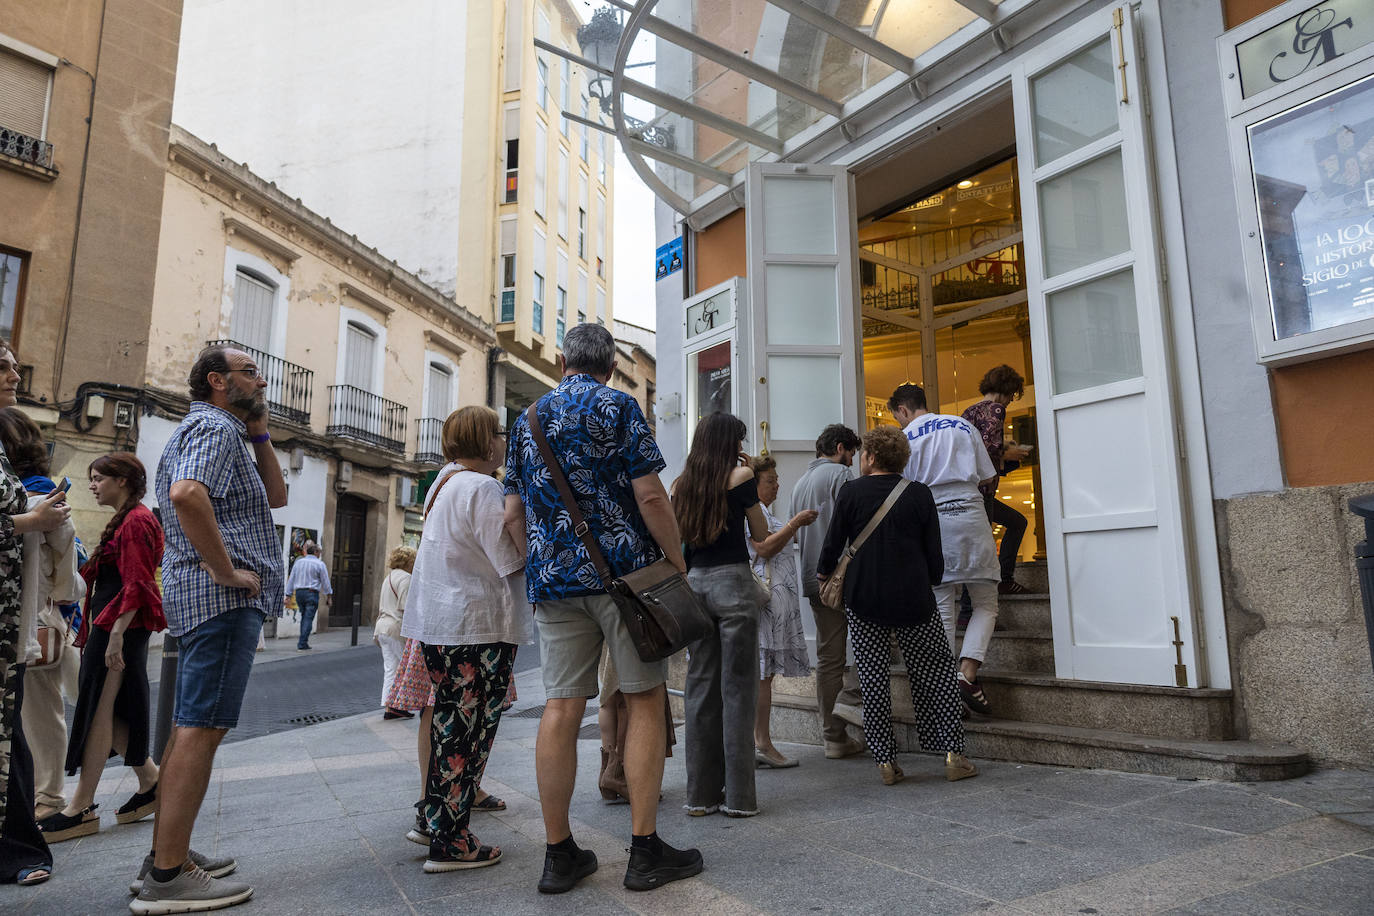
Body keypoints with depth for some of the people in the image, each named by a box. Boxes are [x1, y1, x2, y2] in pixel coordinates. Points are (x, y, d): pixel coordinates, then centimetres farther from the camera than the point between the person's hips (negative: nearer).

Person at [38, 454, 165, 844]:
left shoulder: (136, 521, -12)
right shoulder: (125, 521, 19)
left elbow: (136, 585, -19)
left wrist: (116, 634, -23)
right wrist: (95, 629, 20)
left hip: (119, 626, -10)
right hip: (109, 625, 10)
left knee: (98, 710, -5)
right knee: (108, 711, 11)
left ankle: (82, 809, 1)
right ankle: (151, 782, 18)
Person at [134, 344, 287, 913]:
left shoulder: (206, 429, 26)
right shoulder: (215, 426, -9)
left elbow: (275, 497, 25)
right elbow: (187, 493, -29)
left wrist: (259, 433, 17)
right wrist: (225, 570, -22)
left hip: (200, 595, 11)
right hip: (223, 597, -11)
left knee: (190, 727, 13)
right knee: (201, 728, -9)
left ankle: (166, 857, 21)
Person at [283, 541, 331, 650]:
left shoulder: (298, 562, 11)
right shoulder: (320, 564, -3)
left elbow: (291, 580, 12)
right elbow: (325, 582, -2)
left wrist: (288, 595, 15)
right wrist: (328, 597, 5)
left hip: (299, 592, 5)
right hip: (312, 592, -5)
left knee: (304, 616, 17)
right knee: (308, 618, -4)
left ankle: (304, 642, 16)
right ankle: (301, 645, -7)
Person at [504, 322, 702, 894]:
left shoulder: (527, 419, 14)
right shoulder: (617, 407, -2)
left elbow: (513, 512, 13)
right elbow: (649, 494, -12)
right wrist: (677, 562, -5)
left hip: (553, 578, 5)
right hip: (623, 570, -5)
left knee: (561, 708, 5)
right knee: (644, 701, 3)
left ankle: (559, 855, 12)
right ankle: (645, 850, 6)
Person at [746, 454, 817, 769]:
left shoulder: (762, 510, 26)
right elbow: (764, 548, -18)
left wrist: (797, 525, 21)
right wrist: (795, 523, -15)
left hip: (775, 601, 11)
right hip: (765, 598, -11)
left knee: (763, 672, 8)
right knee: (762, 672, -8)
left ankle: (758, 743, 11)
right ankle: (762, 744, -5)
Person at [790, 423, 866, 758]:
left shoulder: (799, 483, 21)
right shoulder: (841, 474, -4)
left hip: (812, 579, 8)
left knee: (827, 658, 8)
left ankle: (833, 737, 12)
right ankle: (851, 696, -5)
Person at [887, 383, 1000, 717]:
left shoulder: (905, 439, 3)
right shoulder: (963, 425, 10)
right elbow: (988, 477, 13)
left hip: (930, 522, -1)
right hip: (969, 511, 1)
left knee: (941, 609, 6)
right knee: (986, 604, 8)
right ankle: (968, 674, -9)